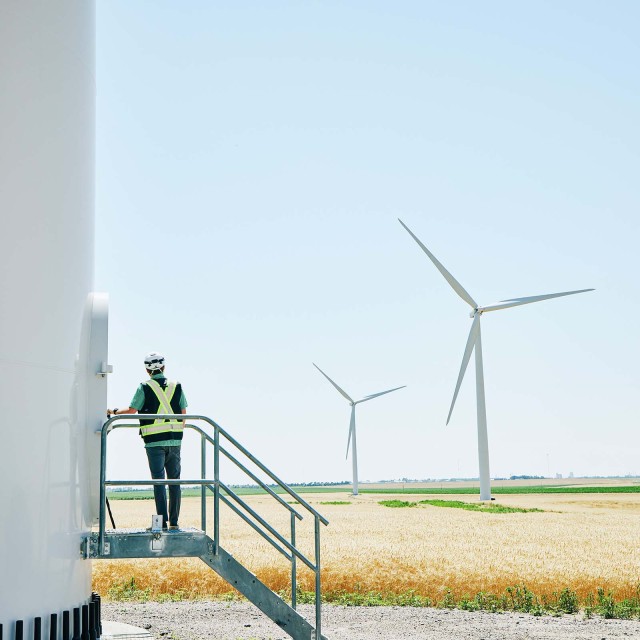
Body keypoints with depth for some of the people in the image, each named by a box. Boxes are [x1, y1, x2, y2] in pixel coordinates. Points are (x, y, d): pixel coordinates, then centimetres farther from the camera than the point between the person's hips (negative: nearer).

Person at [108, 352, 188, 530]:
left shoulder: (145, 388, -3)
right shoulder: (176, 387, 7)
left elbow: (132, 410, -2)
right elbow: (183, 414, 8)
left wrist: (113, 411, 15)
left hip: (154, 441, -3)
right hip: (175, 440, 3)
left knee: (159, 481, -1)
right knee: (174, 480, 7)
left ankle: (162, 521, -5)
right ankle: (174, 522, 8)